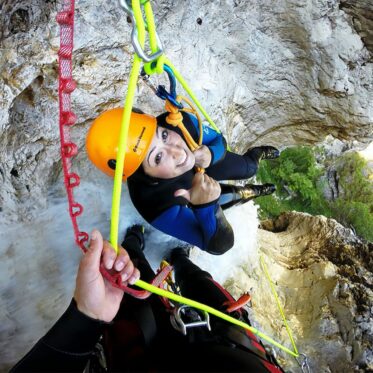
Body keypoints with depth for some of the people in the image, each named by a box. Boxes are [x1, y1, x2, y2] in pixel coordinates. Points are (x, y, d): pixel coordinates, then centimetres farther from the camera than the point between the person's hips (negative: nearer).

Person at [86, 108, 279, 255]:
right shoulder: (157, 207, -51)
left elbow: (219, 140, -17)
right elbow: (219, 245, -40)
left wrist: (210, 154, -41)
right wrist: (205, 207, -60)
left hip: (203, 163, 4)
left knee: (248, 168, 25)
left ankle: (255, 154, 61)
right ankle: (248, 192, 47)